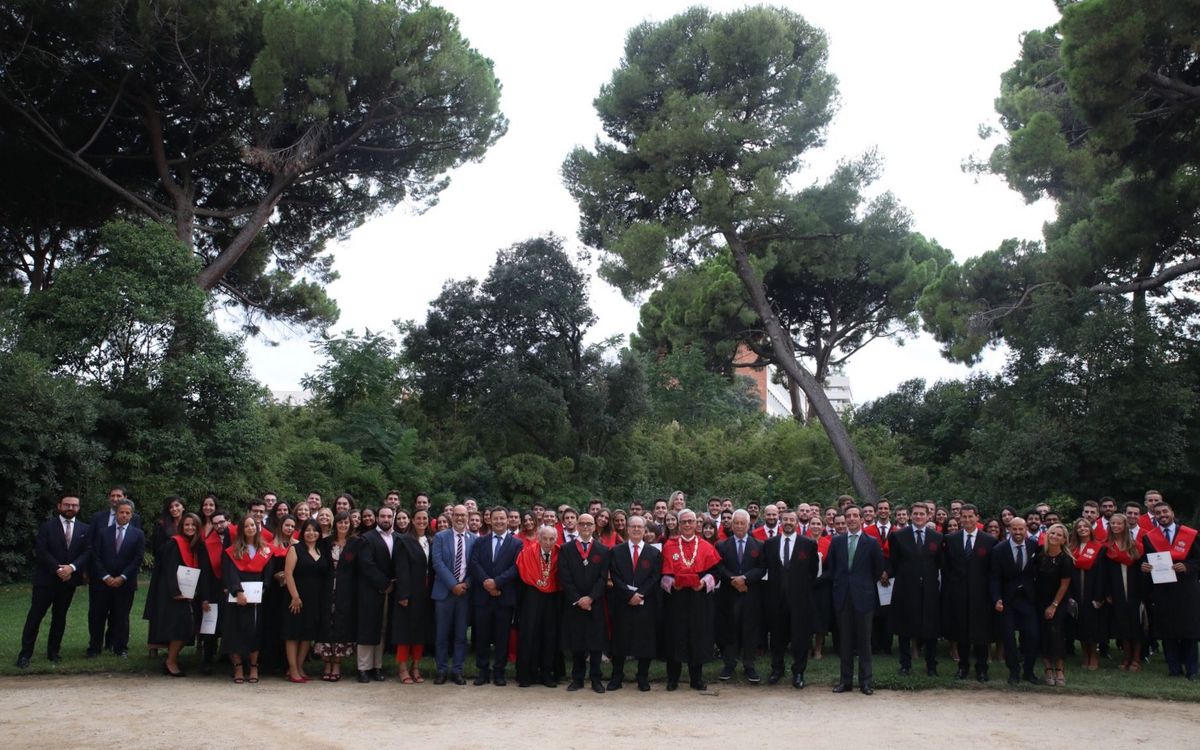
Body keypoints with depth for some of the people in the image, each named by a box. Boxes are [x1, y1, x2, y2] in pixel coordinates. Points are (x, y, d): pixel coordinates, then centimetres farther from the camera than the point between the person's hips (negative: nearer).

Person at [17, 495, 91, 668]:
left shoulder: (85, 529, 7)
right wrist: (58, 569, -18)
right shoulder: (47, 527, -1)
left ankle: (54, 651, 19)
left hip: (69, 580, 3)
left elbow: (88, 552, 0)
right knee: (35, 615, -1)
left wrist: (72, 567, -15)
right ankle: (25, 653, 4)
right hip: (46, 578, -3)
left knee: (60, 616, 10)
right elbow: (41, 551, -9)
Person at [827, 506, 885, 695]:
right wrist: (839, 584, 9)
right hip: (843, 597, 2)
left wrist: (866, 584, 8)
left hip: (863, 596, -2)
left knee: (864, 640, 3)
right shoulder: (836, 542, 7)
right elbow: (831, 568, 14)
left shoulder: (871, 543, 0)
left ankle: (866, 681, 10)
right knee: (845, 641, 7)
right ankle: (846, 680, 14)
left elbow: (879, 570, 5)